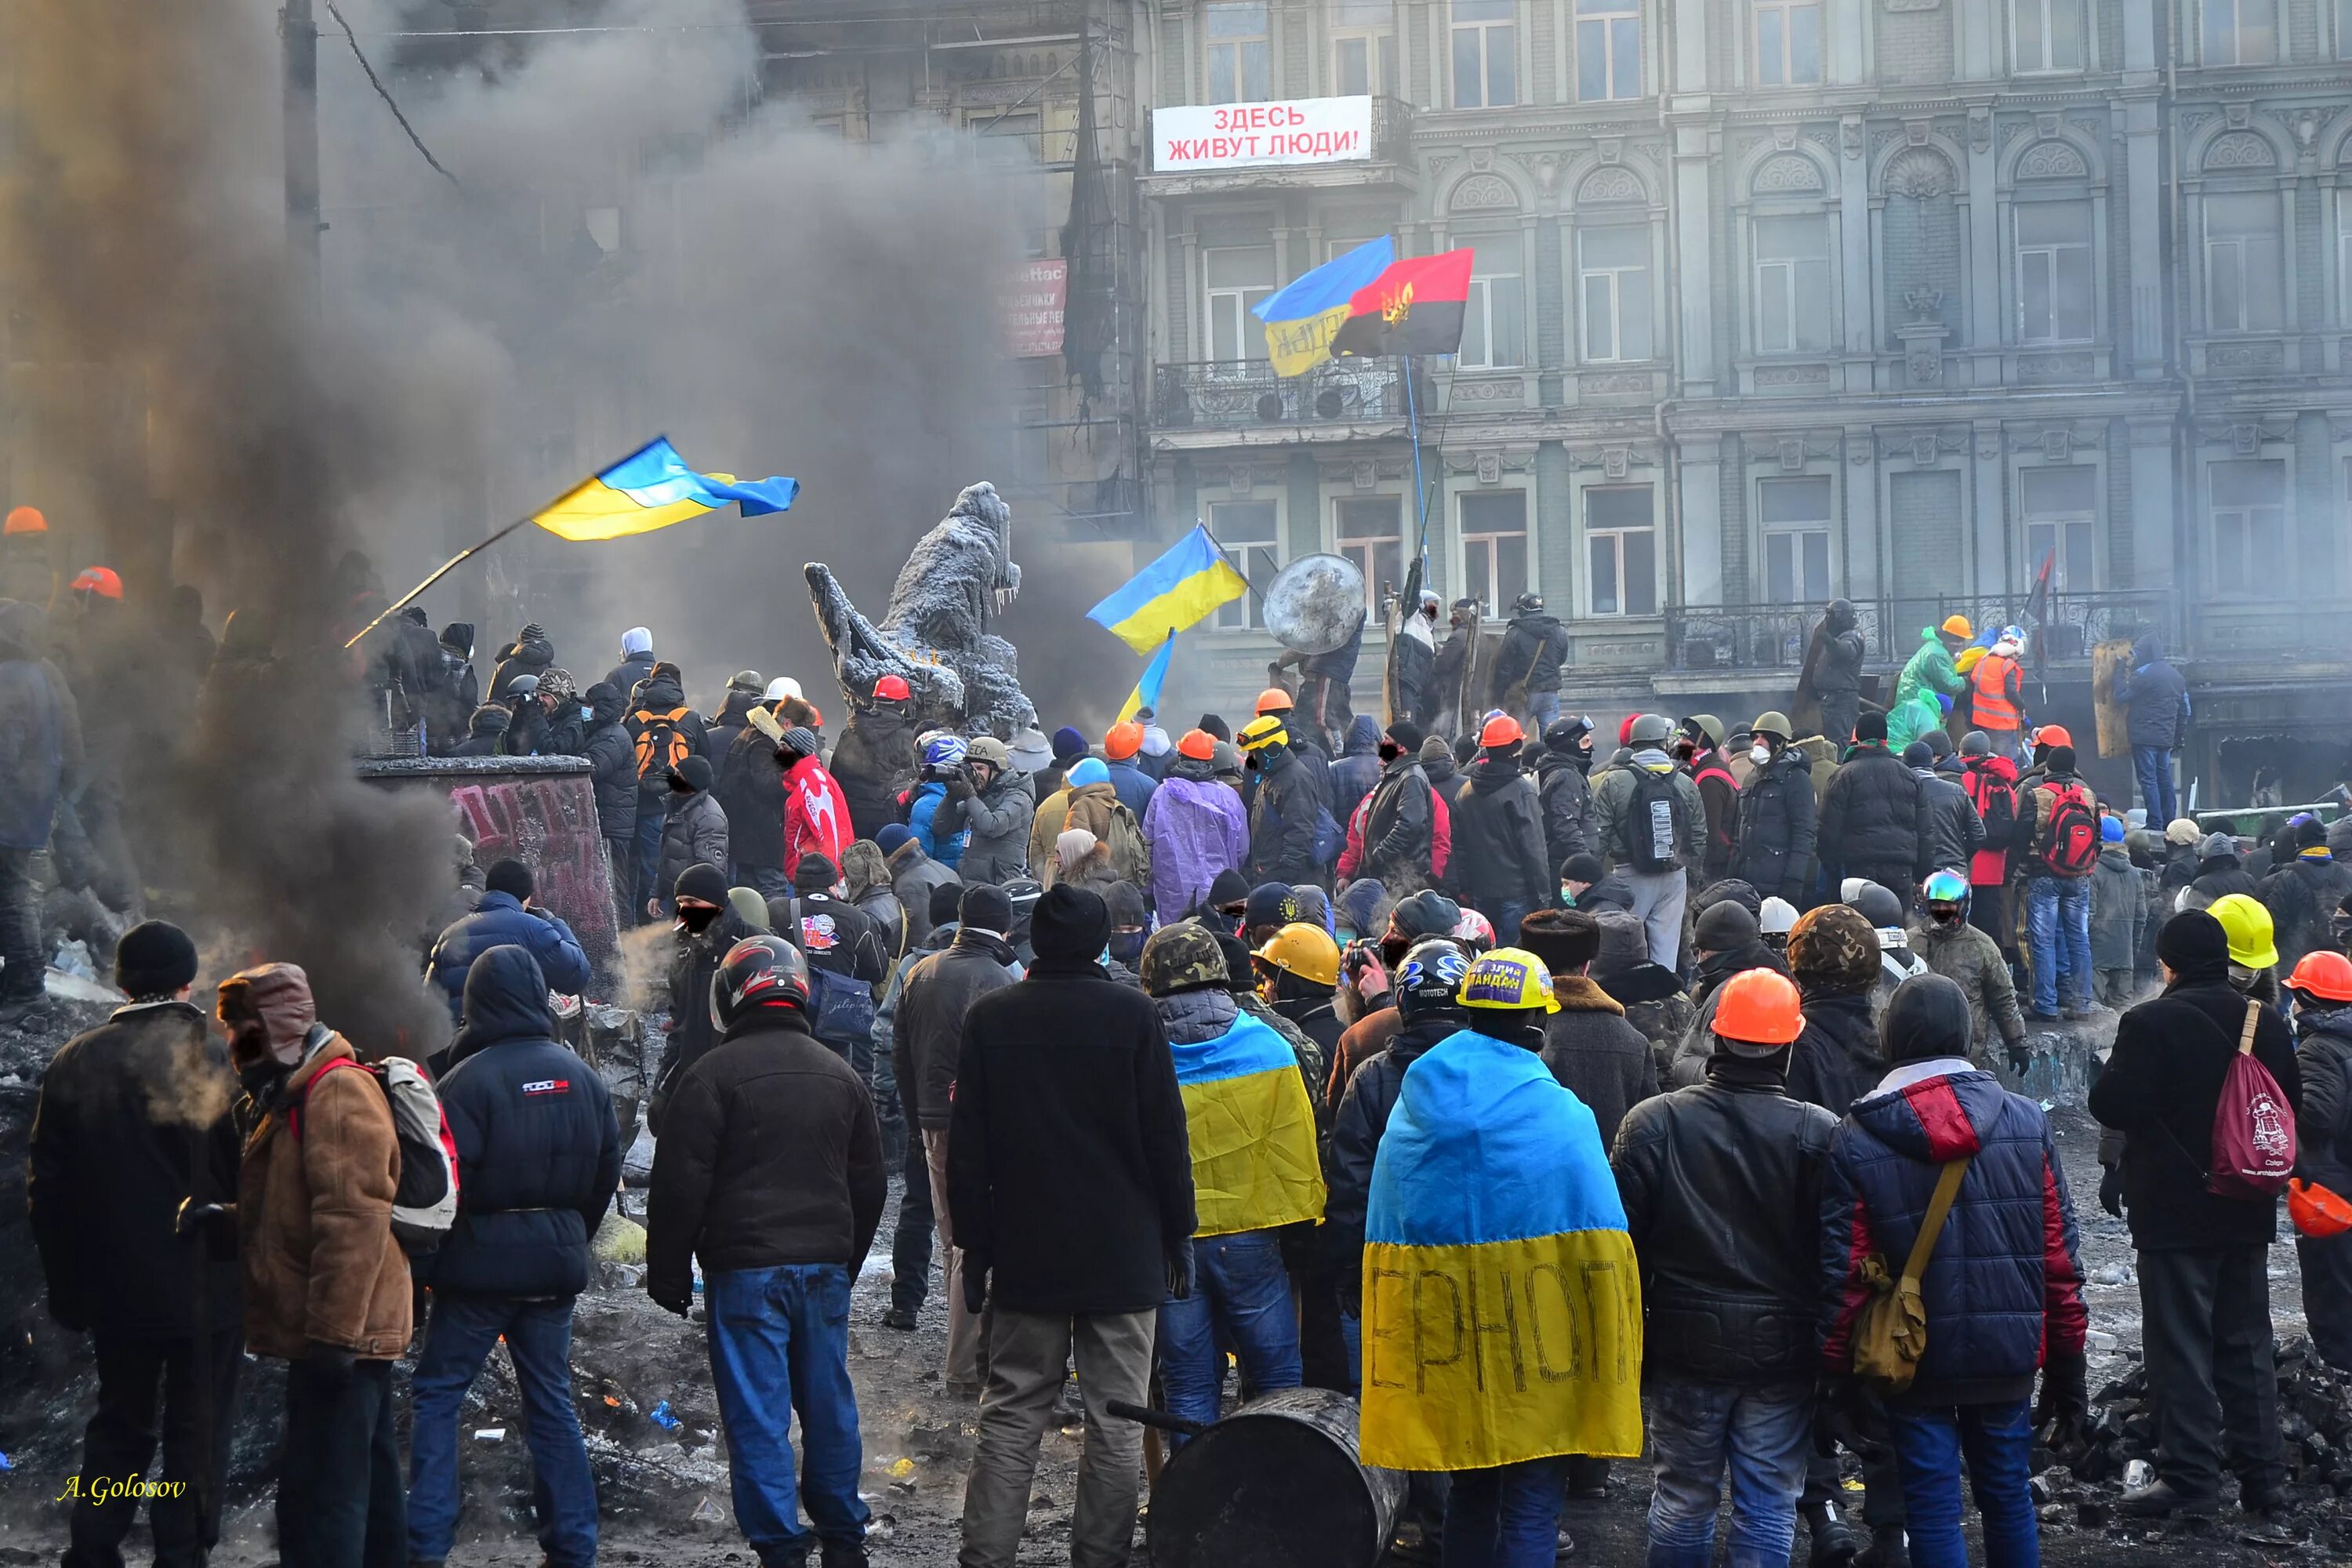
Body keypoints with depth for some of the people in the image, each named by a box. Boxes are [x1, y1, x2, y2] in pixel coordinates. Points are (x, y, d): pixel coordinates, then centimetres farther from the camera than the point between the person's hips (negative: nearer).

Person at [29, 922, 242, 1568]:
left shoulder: (75, 1062, -2)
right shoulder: (223, 1061, -13)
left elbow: (47, 1187, 2)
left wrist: (67, 1285, 9)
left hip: (116, 1288, 3)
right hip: (207, 1287, -3)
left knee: (118, 1425, 17)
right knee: (196, 1433, 7)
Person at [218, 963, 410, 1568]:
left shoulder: (338, 1093, -16)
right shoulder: (292, 1096, 18)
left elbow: (355, 1223, -25)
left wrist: (332, 1330, -27)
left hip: (337, 1330, -11)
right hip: (344, 1330, 11)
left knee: (321, 1492, -12)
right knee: (367, 1473, 17)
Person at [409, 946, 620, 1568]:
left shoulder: (467, 1080, -13)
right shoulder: (581, 1077, 5)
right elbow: (606, 1173, 13)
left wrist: (421, 1268, -5)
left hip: (482, 1262, -5)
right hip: (556, 1264, 5)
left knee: (437, 1394, 4)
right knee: (552, 1402, 11)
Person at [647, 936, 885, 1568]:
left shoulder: (716, 1073, -7)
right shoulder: (840, 1075, 11)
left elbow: (680, 1183, -8)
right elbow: (870, 1184, 19)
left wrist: (669, 1272, 0)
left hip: (746, 1269, -5)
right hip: (826, 1266, 5)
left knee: (758, 1414, -1)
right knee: (829, 1405, 13)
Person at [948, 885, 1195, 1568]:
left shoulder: (990, 1017, 0)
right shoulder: (1134, 1015, -5)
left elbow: (966, 1145, 2)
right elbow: (1165, 1134, -3)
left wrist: (974, 1243, 8)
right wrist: (1177, 1235, 5)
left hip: (1024, 1254, 2)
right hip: (1124, 1255, -2)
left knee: (1011, 1414, 7)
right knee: (1115, 1421, 3)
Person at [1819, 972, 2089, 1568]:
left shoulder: (1857, 1140, -9)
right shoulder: (2026, 1123, -3)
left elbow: (1844, 1272, -9)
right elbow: (2059, 1257, -1)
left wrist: (1835, 1372, 2)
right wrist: (2066, 1368, 7)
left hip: (1915, 1361, -2)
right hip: (2008, 1358, 2)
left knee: (1933, 1512, 5)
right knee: (2008, 1496, 17)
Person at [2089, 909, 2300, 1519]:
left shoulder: (2151, 1023, -17)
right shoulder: (2268, 1024, 4)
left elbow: (2111, 1105, -17)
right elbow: (2290, 1105, 13)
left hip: (2175, 1213, -6)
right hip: (2248, 1213, 6)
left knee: (2182, 1347, -1)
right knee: (2247, 1345, 13)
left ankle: (2190, 1475, -2)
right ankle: (2260, 1474, 17)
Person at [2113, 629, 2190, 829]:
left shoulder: (2144, 674, -12)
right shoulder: (2175, 676, 15)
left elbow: (2121, 698, -8)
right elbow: (2185, 710, 20)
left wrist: (2122, 675, 5)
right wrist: (2178, 738, 24)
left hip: (2145, 737, -8)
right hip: (2166, 738, 8)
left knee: (2148, 779, -7)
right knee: (2164, 779, 14)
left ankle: (2155, 823, -12)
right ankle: (2170, 822, 16)